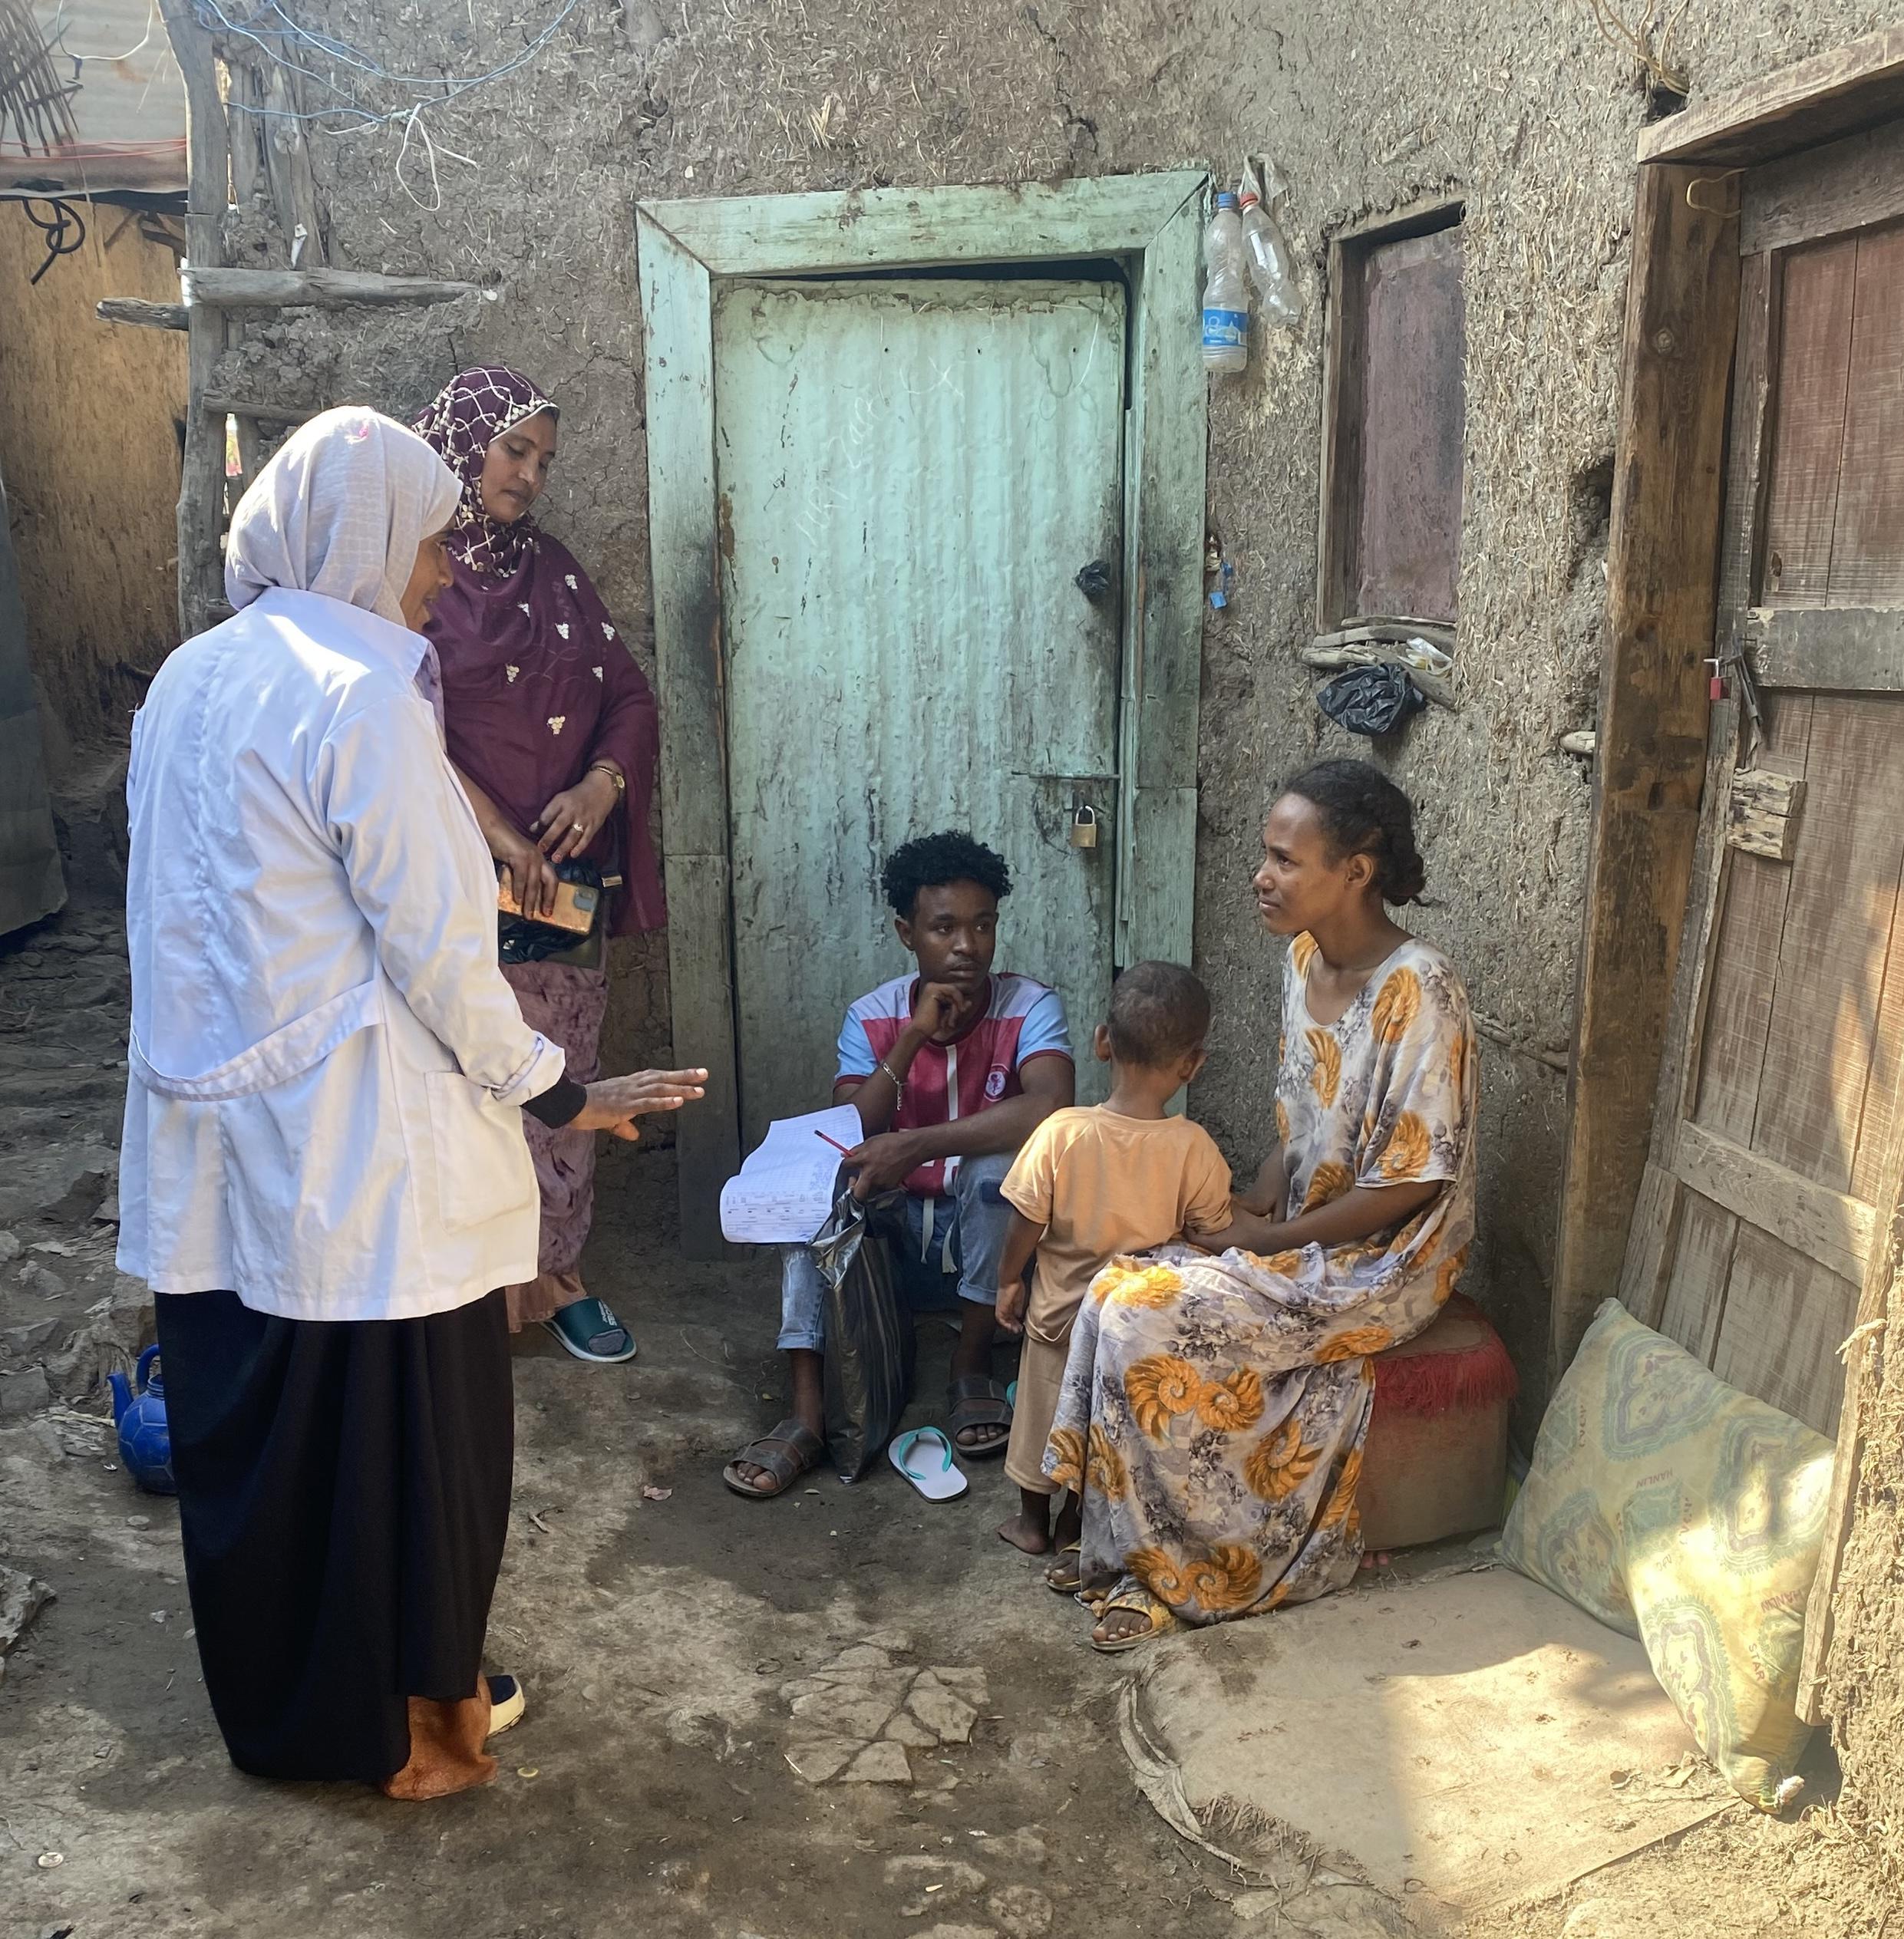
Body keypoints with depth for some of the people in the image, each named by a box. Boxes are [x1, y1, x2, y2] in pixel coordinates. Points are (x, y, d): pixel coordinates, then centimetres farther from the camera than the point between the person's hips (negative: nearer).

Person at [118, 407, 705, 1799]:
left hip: (214, 1132, 8)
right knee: (404, 1428, 9)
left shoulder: (193, 678, 8)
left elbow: (196, 911, 14)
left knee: (250, 1429, 18)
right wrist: (555, 1094, -7)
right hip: (355, 1139, -8)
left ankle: (275, 1704, 36)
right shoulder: (359, 692, -18)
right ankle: (399, 1724, 25)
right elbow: (435, 946, -18)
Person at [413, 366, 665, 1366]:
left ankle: (556, 1276, 26)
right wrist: (498, 834, -20)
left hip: (567, 877, 6)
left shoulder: (553, 570, 13)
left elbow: (628, 695, 11)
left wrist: (603, 783, -8)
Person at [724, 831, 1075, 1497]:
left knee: (999, 1157, -33)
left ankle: (971, 1369, -15)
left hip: (990, 1232, -3)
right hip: (897, 1229, 3)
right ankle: (808, 1414, -31)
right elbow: (849, 1138, -17)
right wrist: (914, 1037, -27)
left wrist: (914, 1145, -39)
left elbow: (1051, 1110, -35)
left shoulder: (1031, 1008, -14)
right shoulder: (871, 1017, -4)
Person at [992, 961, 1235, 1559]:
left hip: (1061, 1308, 0)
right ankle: (1078, 1524, 37)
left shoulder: (1062, 1132, -23)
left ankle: (1033, 1520, 37)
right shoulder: (1194, 1148, -22)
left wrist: (1009, 1281, 3)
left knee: (1046, 1413, 21)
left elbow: (1026, 1223, -13)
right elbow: (1212, 1234, -10)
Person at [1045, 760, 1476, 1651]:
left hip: (1382, 1261, -8)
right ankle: (1128, 1550, 0)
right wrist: (1245, 1209, -5)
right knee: (1117, 1294, -12)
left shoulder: (1417, 993, -23)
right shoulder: (1305, 960, 3)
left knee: (1144, 1318, -21)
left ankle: (1177, 1568, -1)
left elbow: (1406, 1185, -22)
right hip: (1298, 1234, 8)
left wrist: (1265, 1238, -16)